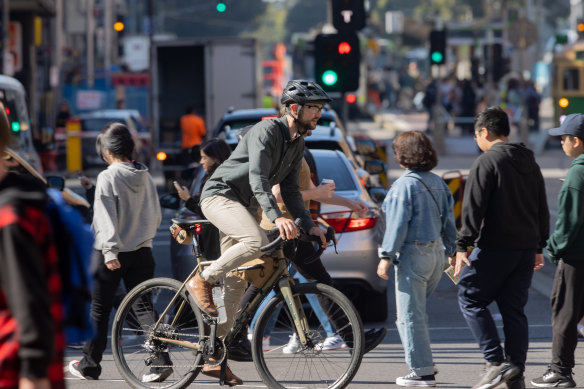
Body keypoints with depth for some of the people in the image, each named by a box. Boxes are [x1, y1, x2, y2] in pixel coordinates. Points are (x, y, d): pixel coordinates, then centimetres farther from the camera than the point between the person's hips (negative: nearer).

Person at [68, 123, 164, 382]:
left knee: (99, 309, 8)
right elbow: (156, 217, 11)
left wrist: (109, 251, -22)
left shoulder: (108, 177, -11)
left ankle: (89, 366, 18)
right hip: (142, 251, 5)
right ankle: (160, 361, -11)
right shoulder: (145, 177, 6)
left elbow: (106, 217, -18)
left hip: (111, 254, -5)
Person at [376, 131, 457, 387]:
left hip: (413, 253, -8)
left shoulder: (404, 185, -14)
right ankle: (422, 363, 17)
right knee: (415, 311, 19)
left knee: (411, 315, -2)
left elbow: (398, 224, -16)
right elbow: (449, 221, 14)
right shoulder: (438, 183, 10)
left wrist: (386, 256, -12)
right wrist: (452, 251, 23)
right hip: (437, 253, 8)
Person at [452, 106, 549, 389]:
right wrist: (539, 246, 27)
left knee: (470, 298, 3)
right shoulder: (530, 163, 15)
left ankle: (496, 362, -8)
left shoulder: (487, 162, -9)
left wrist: (463, 247, -14)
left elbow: (473, 208, -15)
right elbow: (542, 209, 21)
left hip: (494, 248, -7)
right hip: (526, 249, 7)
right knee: (514, 309, 10)